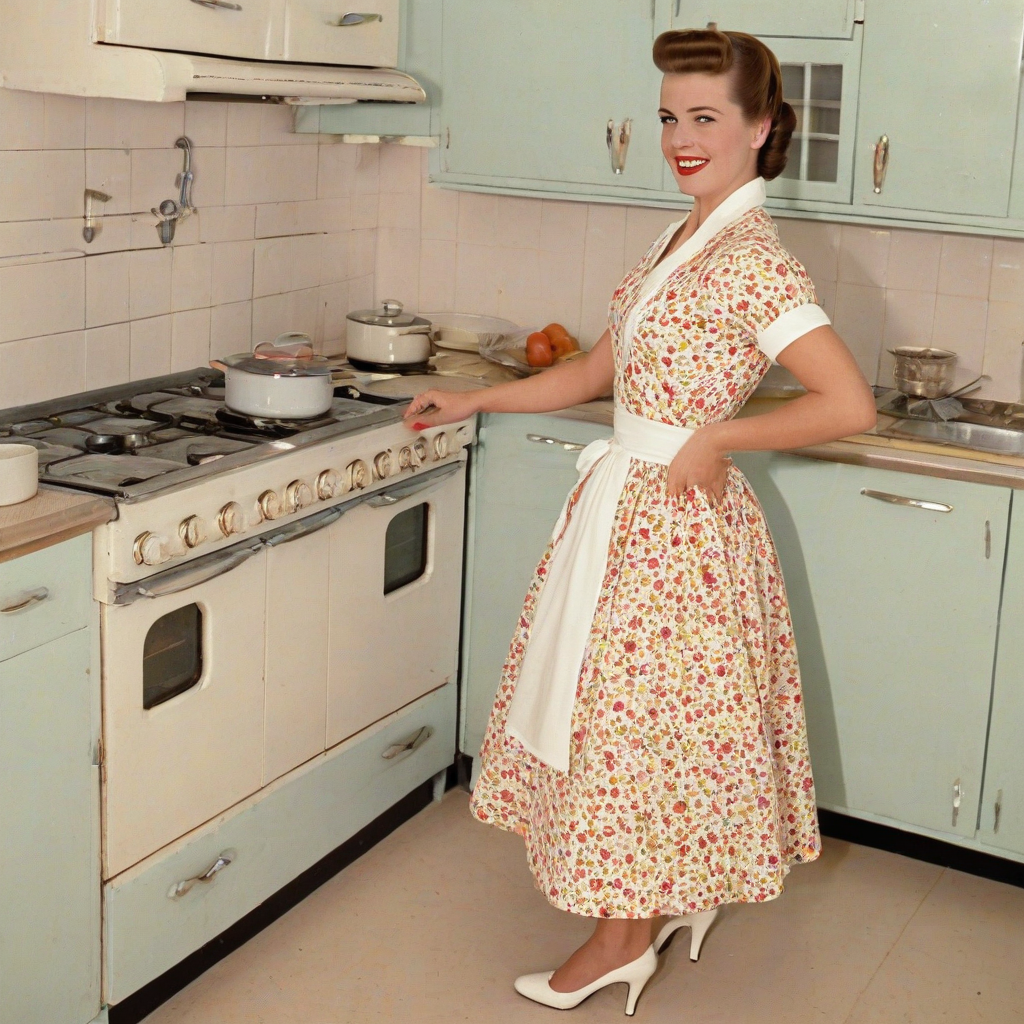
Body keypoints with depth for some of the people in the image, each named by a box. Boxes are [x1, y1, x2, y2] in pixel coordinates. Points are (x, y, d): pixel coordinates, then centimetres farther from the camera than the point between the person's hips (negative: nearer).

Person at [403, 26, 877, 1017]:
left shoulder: (753, 263, -19)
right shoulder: (677, 243, 9)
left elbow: (850, 404, -25)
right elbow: (600, 370, 17)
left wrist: (718, 436, -19)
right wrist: (474, 402, 16)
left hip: (676, 518, -9)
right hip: (627, 502, 9)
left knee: (639, 711, 2)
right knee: (622, 706, 17)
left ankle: (626, 936, 20)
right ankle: (677, 893, 35)